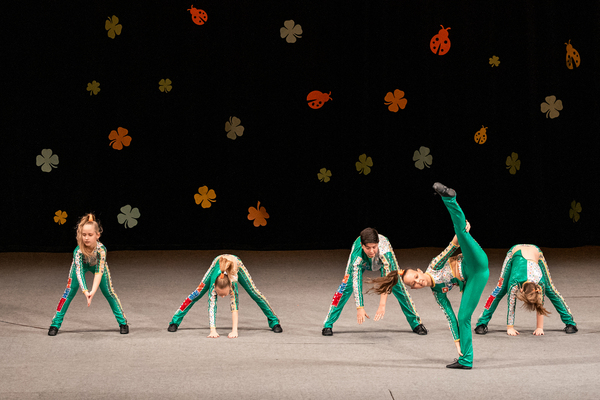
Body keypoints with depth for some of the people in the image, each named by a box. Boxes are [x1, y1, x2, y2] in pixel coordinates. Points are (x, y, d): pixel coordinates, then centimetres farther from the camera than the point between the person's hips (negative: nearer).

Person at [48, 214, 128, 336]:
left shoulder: (101, 249, -40)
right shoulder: (78, 251, -40)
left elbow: (99, 272, -43)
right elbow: (78, 272, -45)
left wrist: (93, 291, -55)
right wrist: (85, 292, -58)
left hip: (97, 265, 0)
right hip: (82, 265, 0)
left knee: (109, 292, 0)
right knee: (69, 293, -5)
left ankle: (123, 322, 14)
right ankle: (55, 324, 5)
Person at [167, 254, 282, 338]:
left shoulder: (232, 283, -45)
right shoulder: (213, 282, -43)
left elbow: (234, 308, -45)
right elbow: (211, 306, -45)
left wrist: (234, 331, -51)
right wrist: (212, 330, -53)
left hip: (235, 264, -1)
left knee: (254, 293, 0)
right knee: (197, 293, -2)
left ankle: (274, 322, 15)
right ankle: (175, 321, 10)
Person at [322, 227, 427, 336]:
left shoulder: (384, 248, -46)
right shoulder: (357, 255, -43)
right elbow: (356, 282, -39)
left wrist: (382, 305, -52)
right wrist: (360, 308, -44)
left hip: (383, 258, 0)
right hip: (362, 261, 0)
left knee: (398, 285, -7)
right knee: (346, 286, -12)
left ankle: (416, 323, 7)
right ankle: (328, 325, -2)